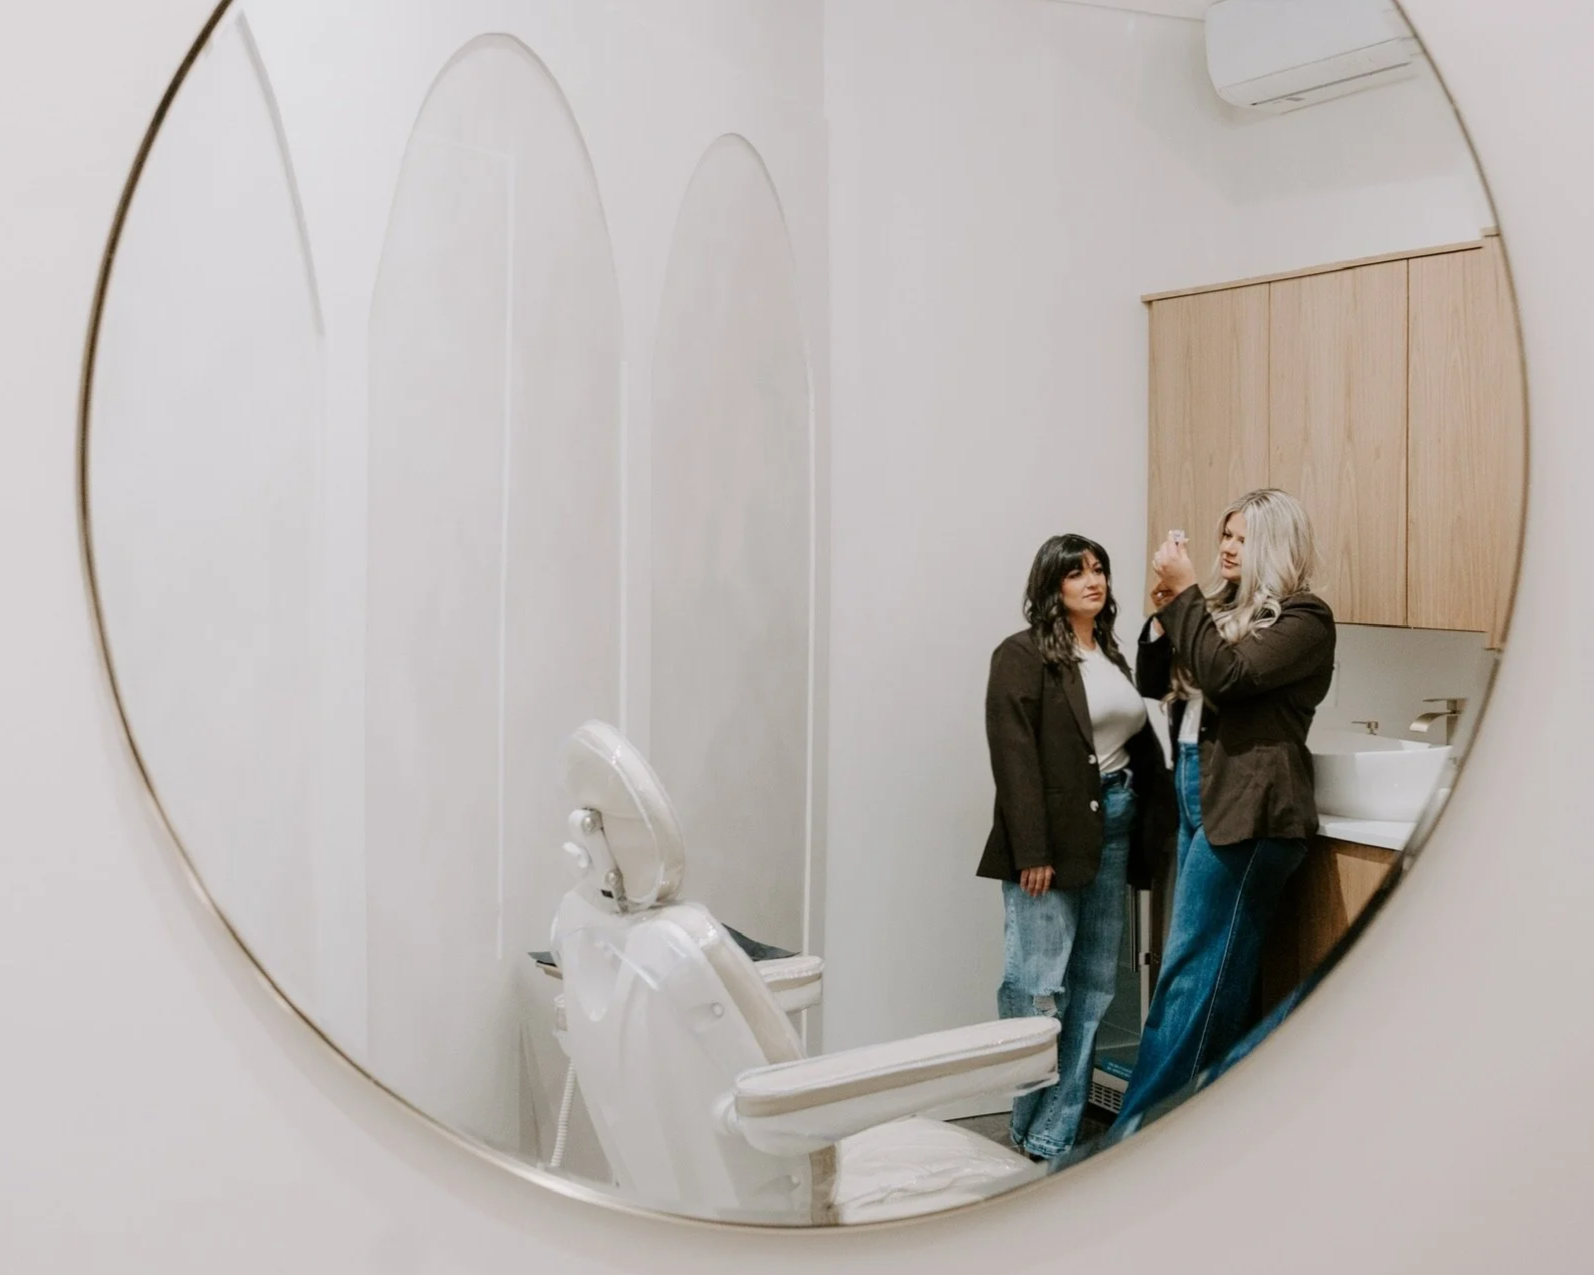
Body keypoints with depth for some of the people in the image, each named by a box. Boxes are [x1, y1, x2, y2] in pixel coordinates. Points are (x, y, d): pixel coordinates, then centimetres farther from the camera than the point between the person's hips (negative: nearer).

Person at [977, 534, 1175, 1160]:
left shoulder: (1111, 655, 17)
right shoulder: (1022, 656, -6)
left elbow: (1138, 740, 18)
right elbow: (1015, 759, -12)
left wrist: (1156, 822, 7)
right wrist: (1031, 852, -17)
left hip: (1112, 825, 7)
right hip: (1055, 833, -7)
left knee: (1094, 983, 8)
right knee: (1038, 984, -4)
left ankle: (1057, 1133, 16)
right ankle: (1032, 1133, 10)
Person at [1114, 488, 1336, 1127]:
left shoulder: (1304, 618, -6)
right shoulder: (1221, 605, 16)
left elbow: (1228, 674, -20)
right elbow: (1153, 682, 17)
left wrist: (1183, 593, -15)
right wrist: (1165, 607, 3)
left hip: (1248, 809, -8)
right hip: (1197, 794, 8)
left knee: (1191, 971, -6)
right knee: (1220, 973, 13)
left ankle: (1137, 1128, -2)